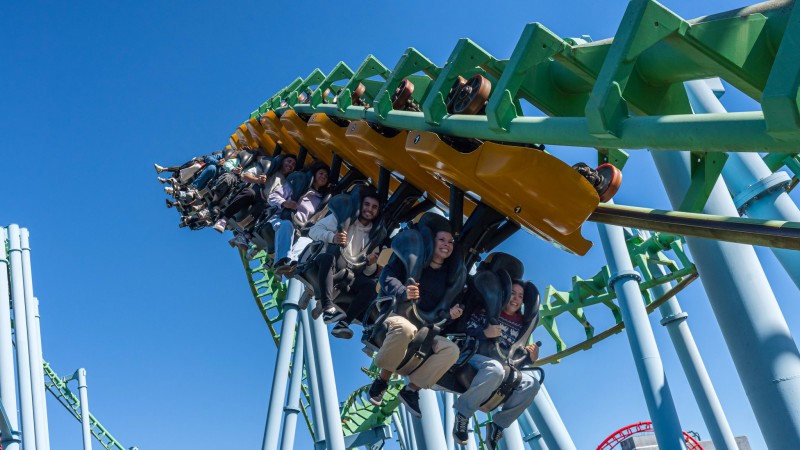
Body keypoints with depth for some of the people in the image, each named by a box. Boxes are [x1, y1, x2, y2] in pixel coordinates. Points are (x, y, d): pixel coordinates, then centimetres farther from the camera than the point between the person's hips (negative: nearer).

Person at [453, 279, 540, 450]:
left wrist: (529, 357, -4)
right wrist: (484, 333, -24)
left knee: (532, 384, -16)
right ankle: (462, 413, -24)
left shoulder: (520, 324, 16)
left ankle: (497, 425, -10)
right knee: (495, 368, -40)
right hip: (473, 358, -6)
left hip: (501, 368, 6)